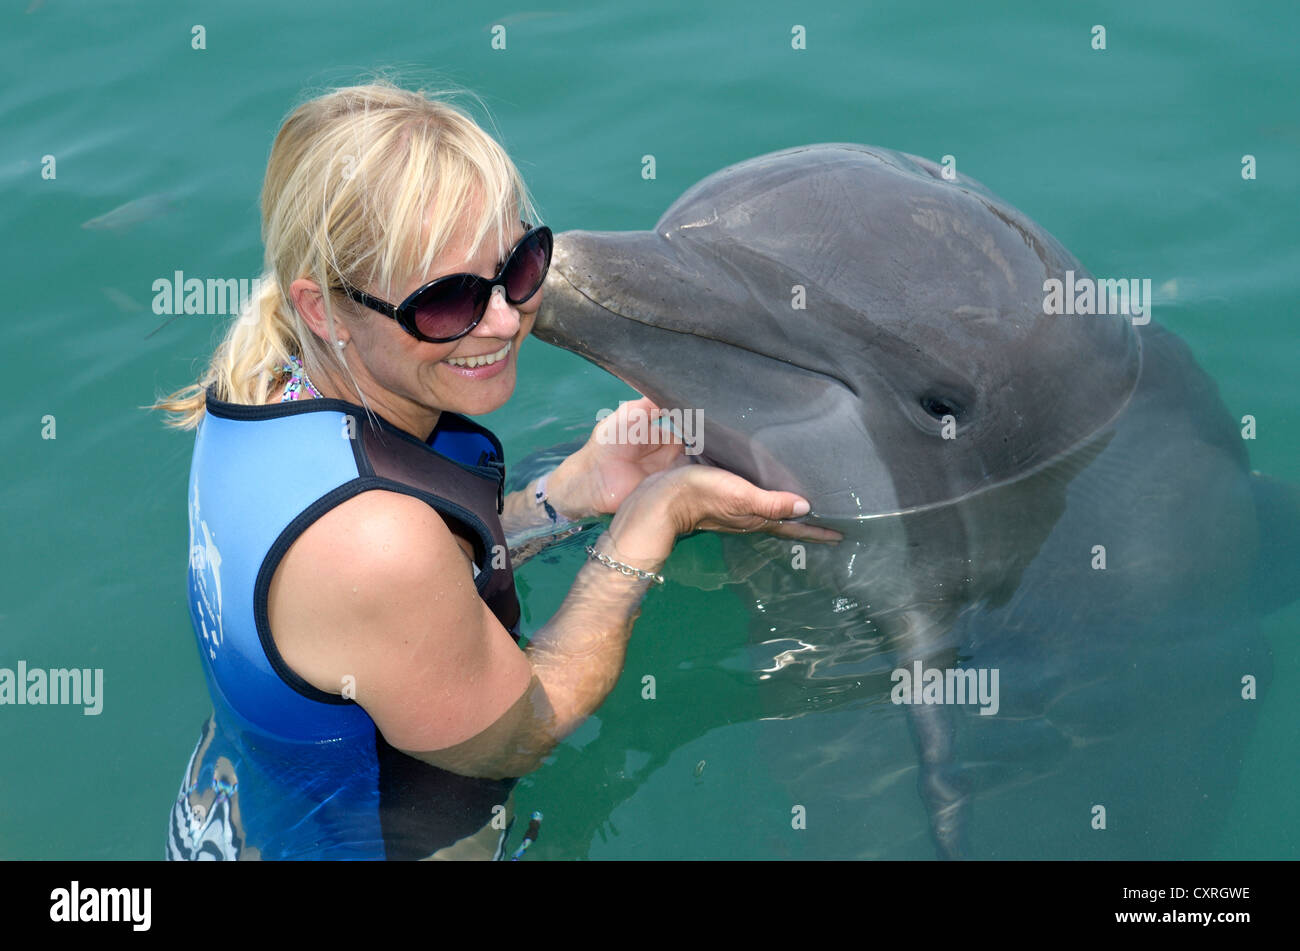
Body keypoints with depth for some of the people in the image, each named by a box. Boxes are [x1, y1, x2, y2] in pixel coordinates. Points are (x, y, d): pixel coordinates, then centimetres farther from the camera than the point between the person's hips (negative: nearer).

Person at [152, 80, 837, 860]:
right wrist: (657, 519, -15)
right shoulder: (375, 546, -37)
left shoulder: (272, 382, -12)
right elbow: (519, 733, -19)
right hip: (342, 847, -7)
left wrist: (577, 487, -3)